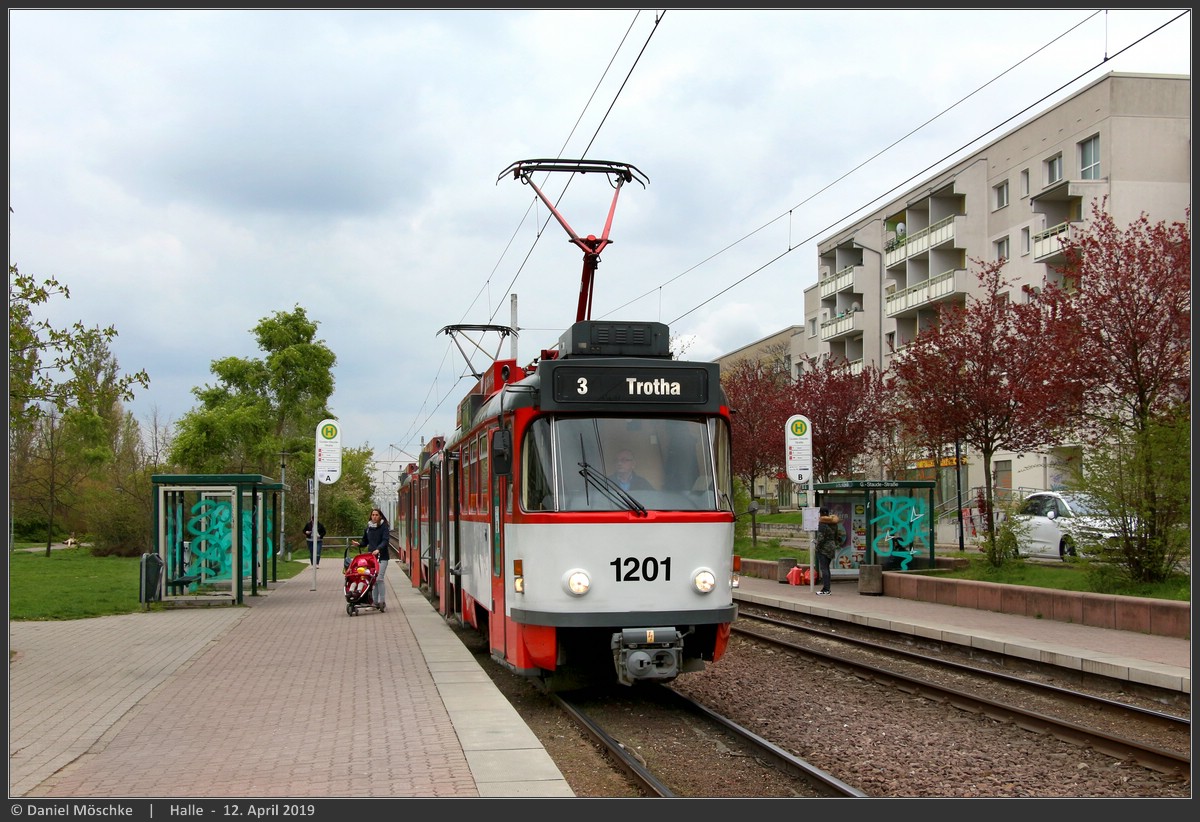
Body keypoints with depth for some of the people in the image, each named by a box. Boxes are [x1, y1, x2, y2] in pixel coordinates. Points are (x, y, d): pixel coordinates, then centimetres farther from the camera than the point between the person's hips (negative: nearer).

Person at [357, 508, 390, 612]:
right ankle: (375, 602, 11)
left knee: (379, 579, -12)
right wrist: (359, 544, -3)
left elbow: (385, 541, -14)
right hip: (371, 556, 5)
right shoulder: (368, 527, 12)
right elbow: (365, 541, 18)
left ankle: (382, 602, -8)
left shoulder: (384, 527, -3)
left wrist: (378, 549, -30)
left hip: (382, 557, -5)